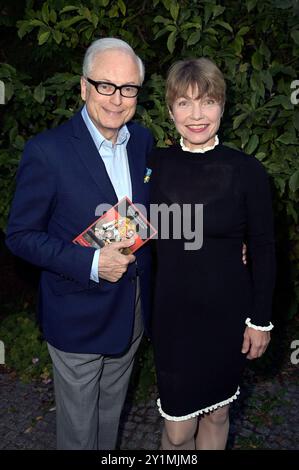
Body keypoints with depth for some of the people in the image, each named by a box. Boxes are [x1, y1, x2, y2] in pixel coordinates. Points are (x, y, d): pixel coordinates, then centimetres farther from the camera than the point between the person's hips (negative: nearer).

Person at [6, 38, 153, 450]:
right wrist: (90, 263, -26)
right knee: (78, 429, 18)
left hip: (132, 311, 5)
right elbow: (20, 235, -15)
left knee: (111, 414, 27)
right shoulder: (47, 151, -19)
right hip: (78, 318, -5)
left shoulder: (143, 140, -1)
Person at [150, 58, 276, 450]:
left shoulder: (247, 170, -9)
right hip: (172, 312, 1)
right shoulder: (157, 164, -3)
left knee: (216, 413, 18)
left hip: (227, 312, 0)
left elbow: (262, 249, -4)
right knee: (177, 429, 8)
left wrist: (260, 319, -3)